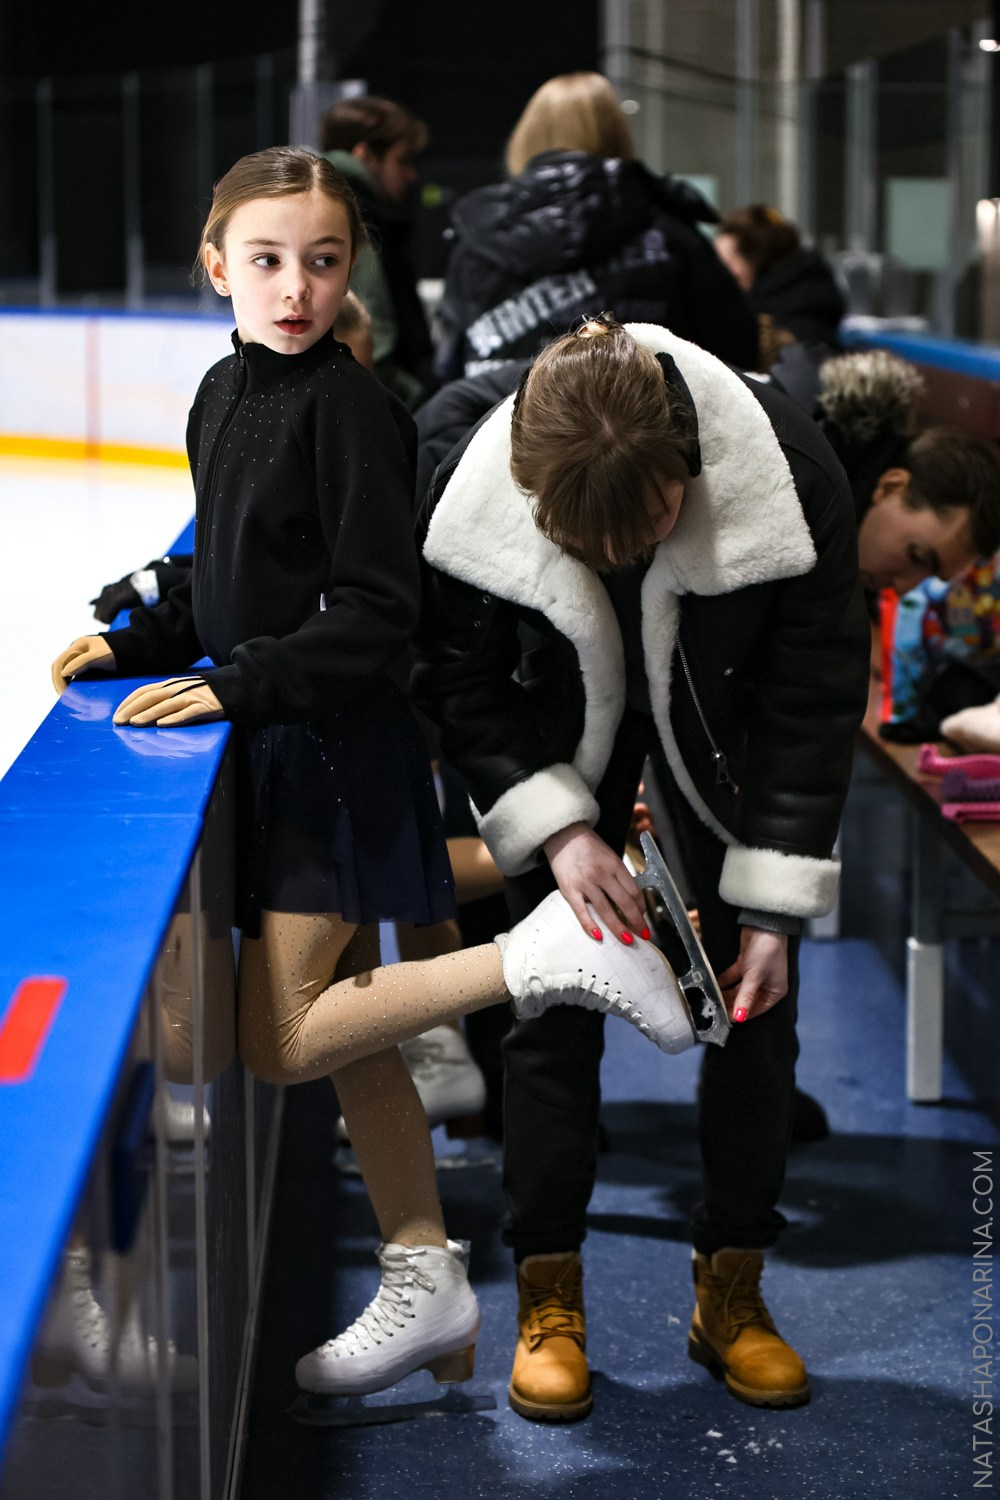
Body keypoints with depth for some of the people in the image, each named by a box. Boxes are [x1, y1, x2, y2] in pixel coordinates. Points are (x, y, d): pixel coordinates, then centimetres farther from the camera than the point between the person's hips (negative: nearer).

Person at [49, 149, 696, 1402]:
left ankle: (545, 955, -3)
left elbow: (376, 611, -20)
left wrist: (238, 686, -22)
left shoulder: (349, 407, -16)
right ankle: (425, 1278, 24)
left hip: (341, 747, -8)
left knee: (279, 1039, -7)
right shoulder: (223, 394, 9)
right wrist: (134, 646, 10)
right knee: (344, 1031, 13)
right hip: (276, 747, 8)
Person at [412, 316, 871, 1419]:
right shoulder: (477, 495, -33)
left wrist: (774, 904, -21)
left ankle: (731, 1293, 14)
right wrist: (557, 829, -26)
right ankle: (548, 1300, 8)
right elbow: (456, 683, -15)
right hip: (567, 733, 0)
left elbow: (816, 702, -22)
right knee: (553, 1006, -5)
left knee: (753, 1001, 0)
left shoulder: (789, 473, -35)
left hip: (728, 731, 0)